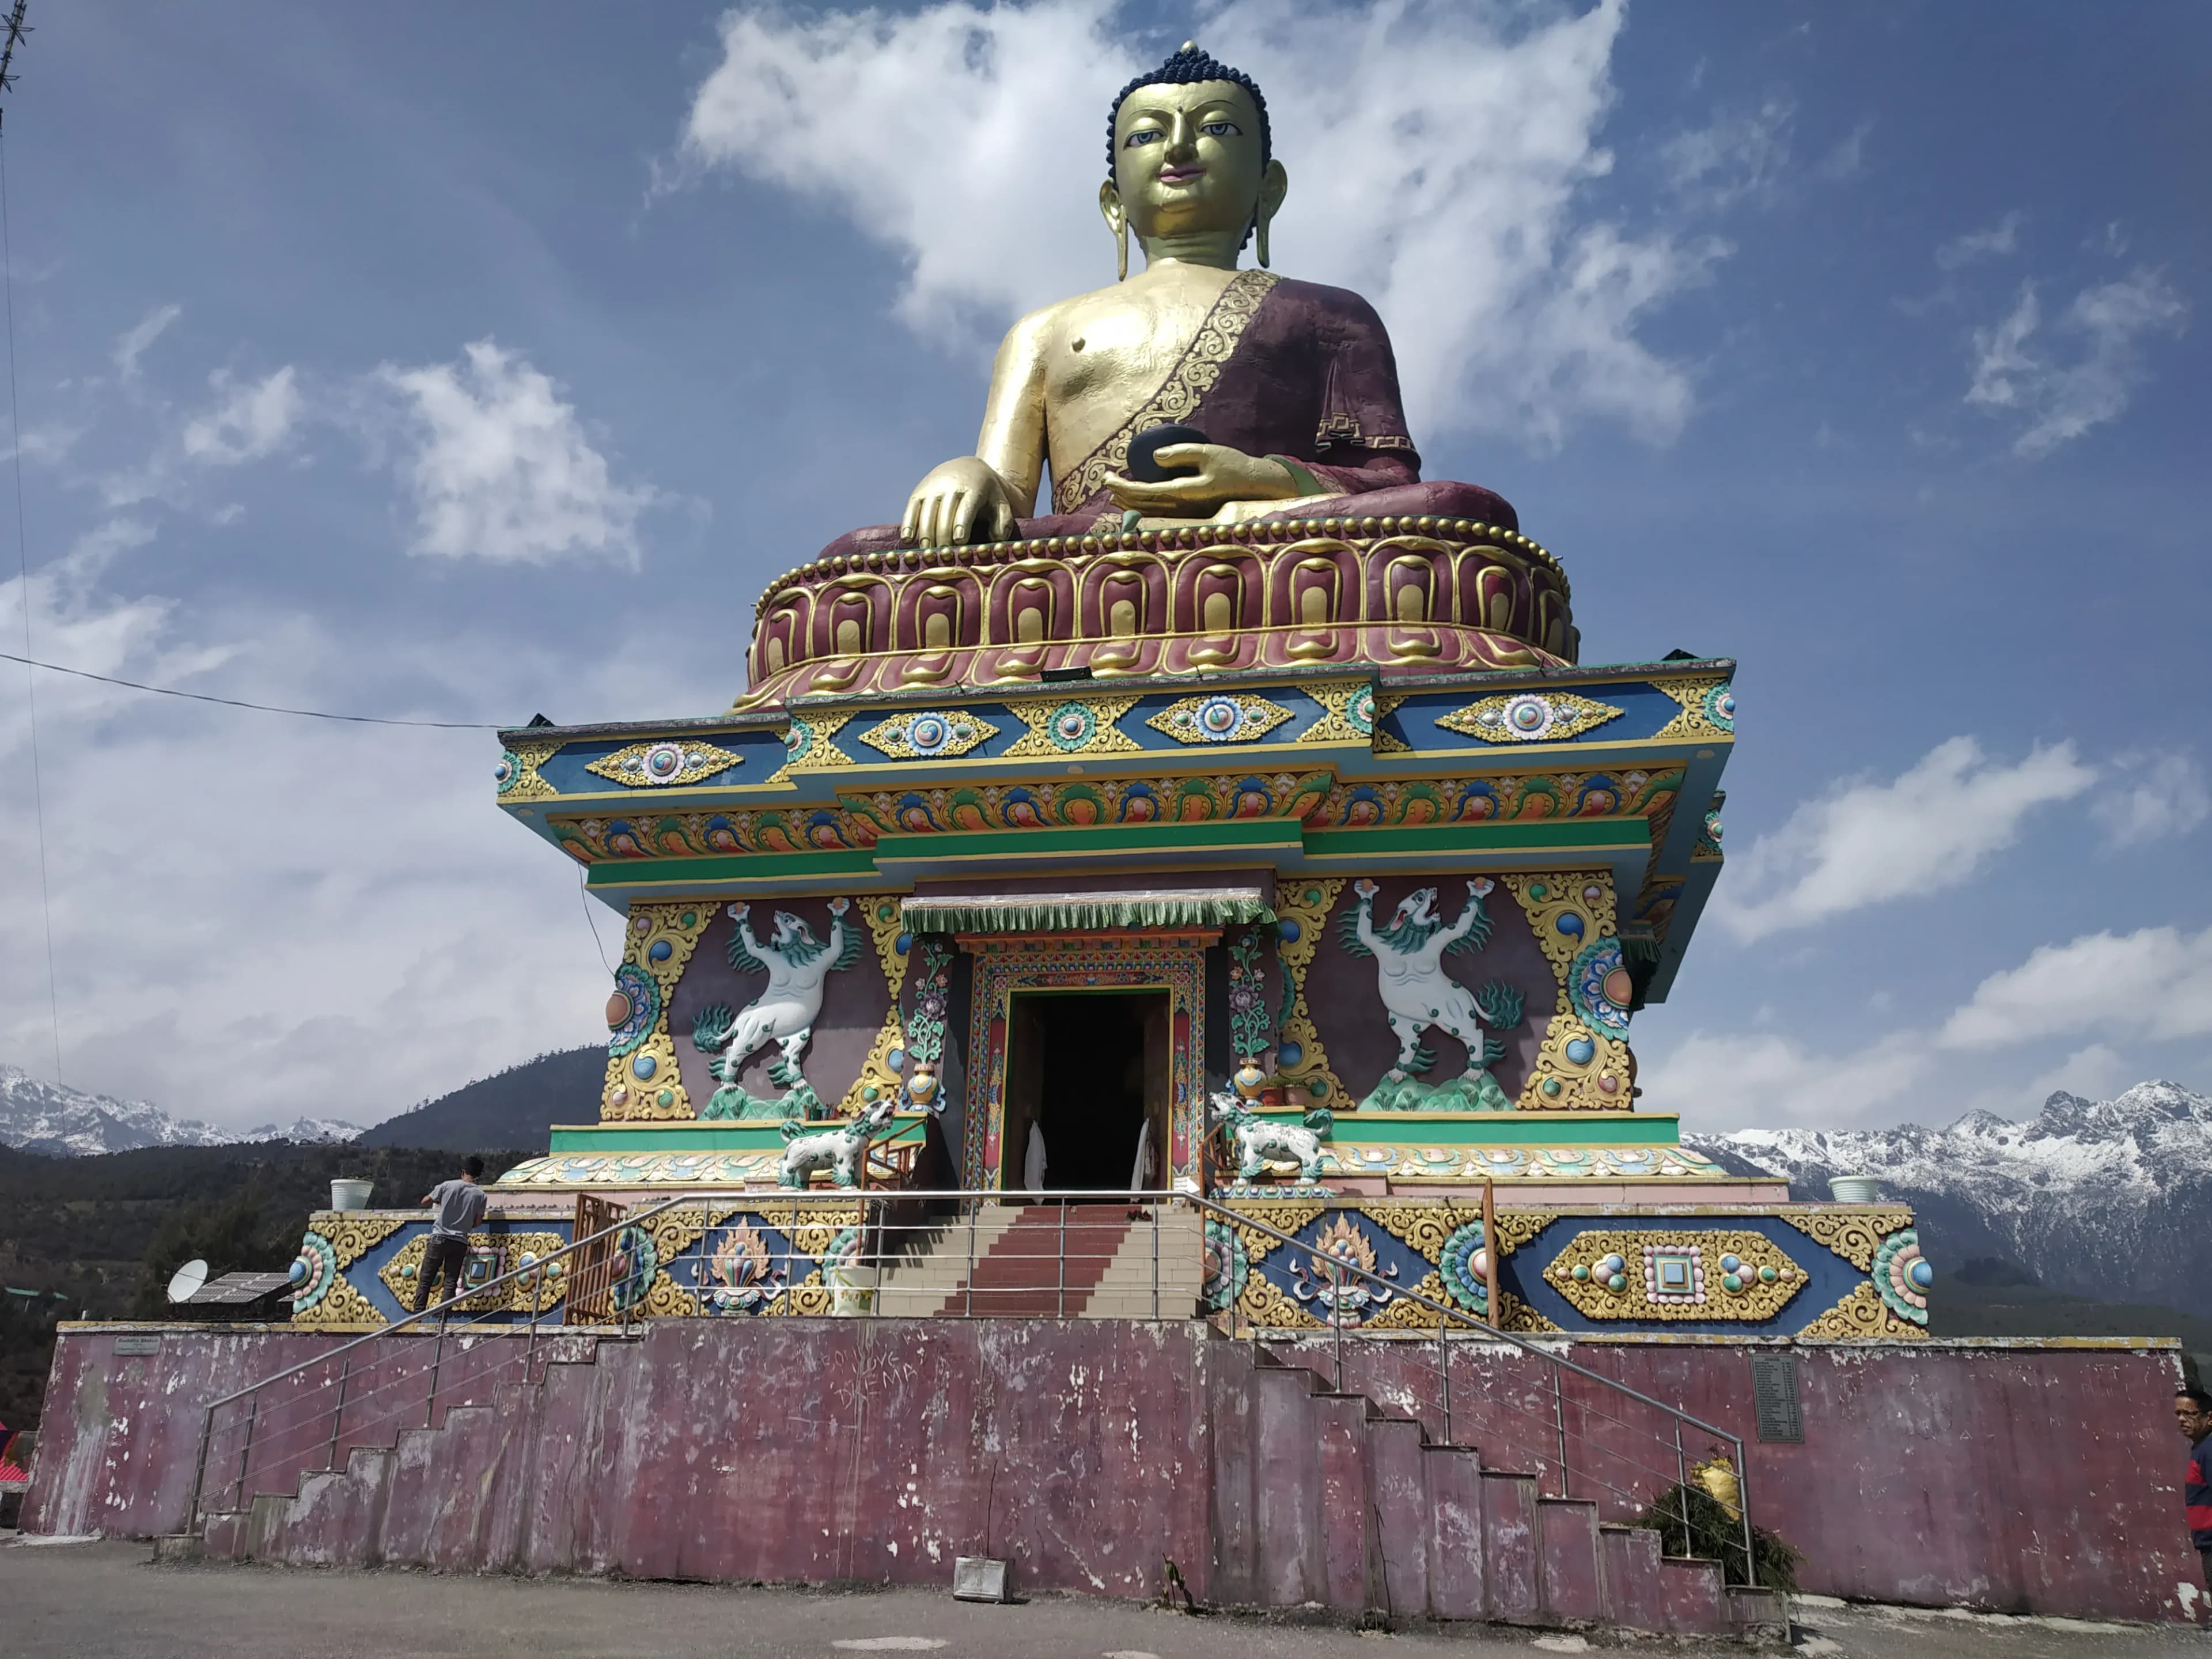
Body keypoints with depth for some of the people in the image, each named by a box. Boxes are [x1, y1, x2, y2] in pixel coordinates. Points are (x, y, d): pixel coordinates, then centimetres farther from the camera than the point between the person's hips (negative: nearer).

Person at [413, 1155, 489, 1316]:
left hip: (439, 1238, -1)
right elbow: (477, 1222, 5)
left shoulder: (448, 1186, -2)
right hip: (460, 1242, 1)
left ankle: (417, 1314, 2)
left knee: (425, 1279, 6)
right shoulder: (480, 1195, -1)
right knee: (451, 1282, 4)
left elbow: (425, 1201, 10)